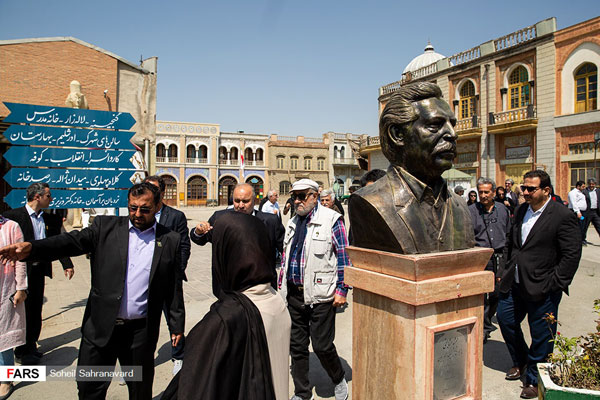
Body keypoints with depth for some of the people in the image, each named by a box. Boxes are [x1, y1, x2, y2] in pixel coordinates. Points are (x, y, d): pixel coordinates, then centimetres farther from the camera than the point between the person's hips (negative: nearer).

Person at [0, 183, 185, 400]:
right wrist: (31, 247, -29)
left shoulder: (170, 240, -2)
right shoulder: (106, 226, 1)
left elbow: (174, 288, 1)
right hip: (100, 327, 1)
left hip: (141, 331, -1)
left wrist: (176, 325, 3)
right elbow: (73, 241, -12)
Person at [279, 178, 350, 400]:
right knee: (297, 345, 13)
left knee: (322, 346, 2)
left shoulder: (331, 220, -7)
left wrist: (342, 290, -11)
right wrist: (281, 286, 17)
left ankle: (339, 380, 32)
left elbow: (344, 257, -8)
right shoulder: (292, 223, 13)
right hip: (294, 295, 6)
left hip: (320, 296, -6)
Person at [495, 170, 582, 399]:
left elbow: (571, 255, -13)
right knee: (505, 319, 16)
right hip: (514, 284, 7)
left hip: (542, 288, -7)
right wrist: (505, 272, 12)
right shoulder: (520, 211, 8)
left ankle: (534, 380, 26)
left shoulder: (563, 216, -12)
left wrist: (554, 284, -15)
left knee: (541, 336, 7)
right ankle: (521, 362, 41)